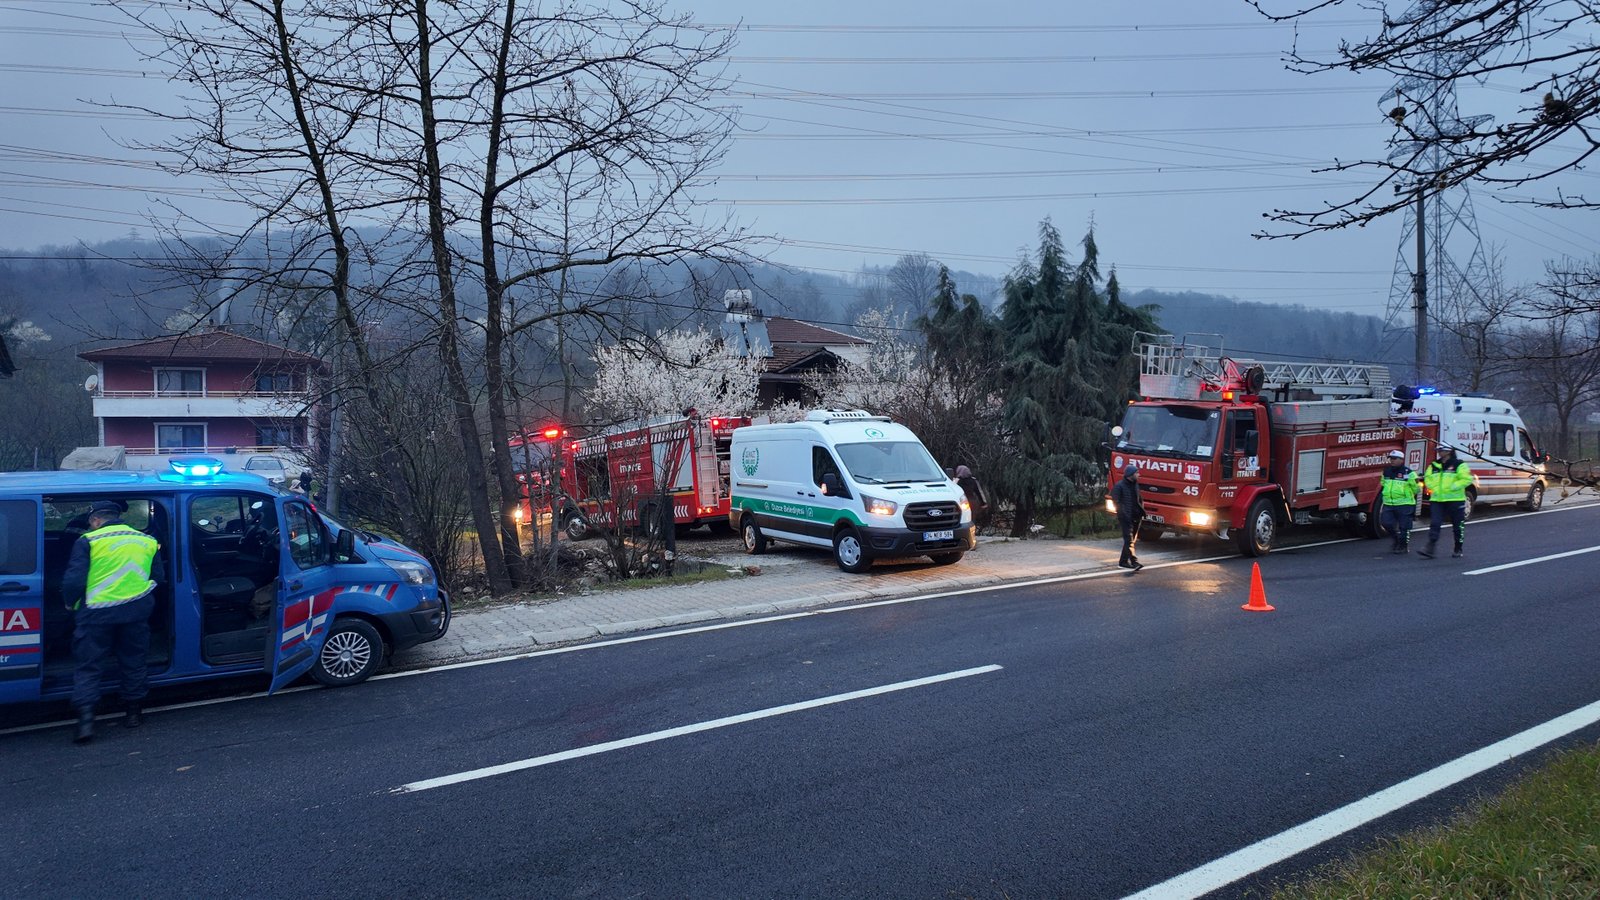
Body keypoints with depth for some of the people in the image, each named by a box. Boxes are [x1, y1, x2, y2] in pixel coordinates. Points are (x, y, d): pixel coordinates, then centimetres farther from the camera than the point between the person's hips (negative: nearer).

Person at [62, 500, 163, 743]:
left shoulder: (88, 541, -3)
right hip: (137, 611, 3)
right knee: (133, 662, 16)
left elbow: (73, 580, -8)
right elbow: (157, 577, 14)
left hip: (98, 613, -3)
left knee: (88, 666, 5)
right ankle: (135, 712, 23)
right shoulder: (148, 541, 10)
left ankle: (86, 719, -4)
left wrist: (71, 603, 10)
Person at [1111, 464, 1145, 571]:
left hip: (1136, 517, 8)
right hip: (1125, 518, -8)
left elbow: (1140, 499, 23)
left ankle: (1123, 562, 18)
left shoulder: (1135, 485, 15)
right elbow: (1116, 502, -11)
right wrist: (1123, 513, -18)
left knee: (1131, 540, 10)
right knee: (1129, 539, -14)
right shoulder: (1119, 486, -8)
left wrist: (1141, 512, 10)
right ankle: (1134, 562, -21)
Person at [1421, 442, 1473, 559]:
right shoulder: (1433, 465, 10)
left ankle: (1458, 550, 21)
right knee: (1434, 524, -7)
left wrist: (1452, 487, -18)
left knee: (1458, 526, 8)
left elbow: (1466, 479, -12)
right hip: (1437, 500, 4)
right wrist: (1433, 488, 0)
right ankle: (1430, 549, -13)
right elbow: (1427, 478, 17)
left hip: (1455, 499, -4)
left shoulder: (1459, 465, -5)